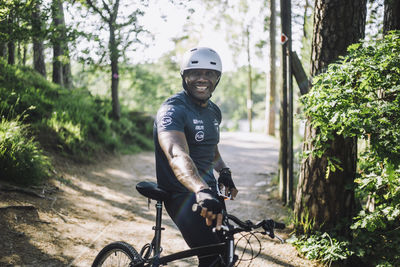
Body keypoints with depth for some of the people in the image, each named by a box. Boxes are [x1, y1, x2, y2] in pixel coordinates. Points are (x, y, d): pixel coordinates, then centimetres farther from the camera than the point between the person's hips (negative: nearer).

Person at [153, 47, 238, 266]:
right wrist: (202, 191, -53)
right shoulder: (173, 109, -18)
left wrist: (224, 171, 8)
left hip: (208, 189, 8)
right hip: (182, 193, -8)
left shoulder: (214, 112, 9)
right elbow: (177, 154, -37)